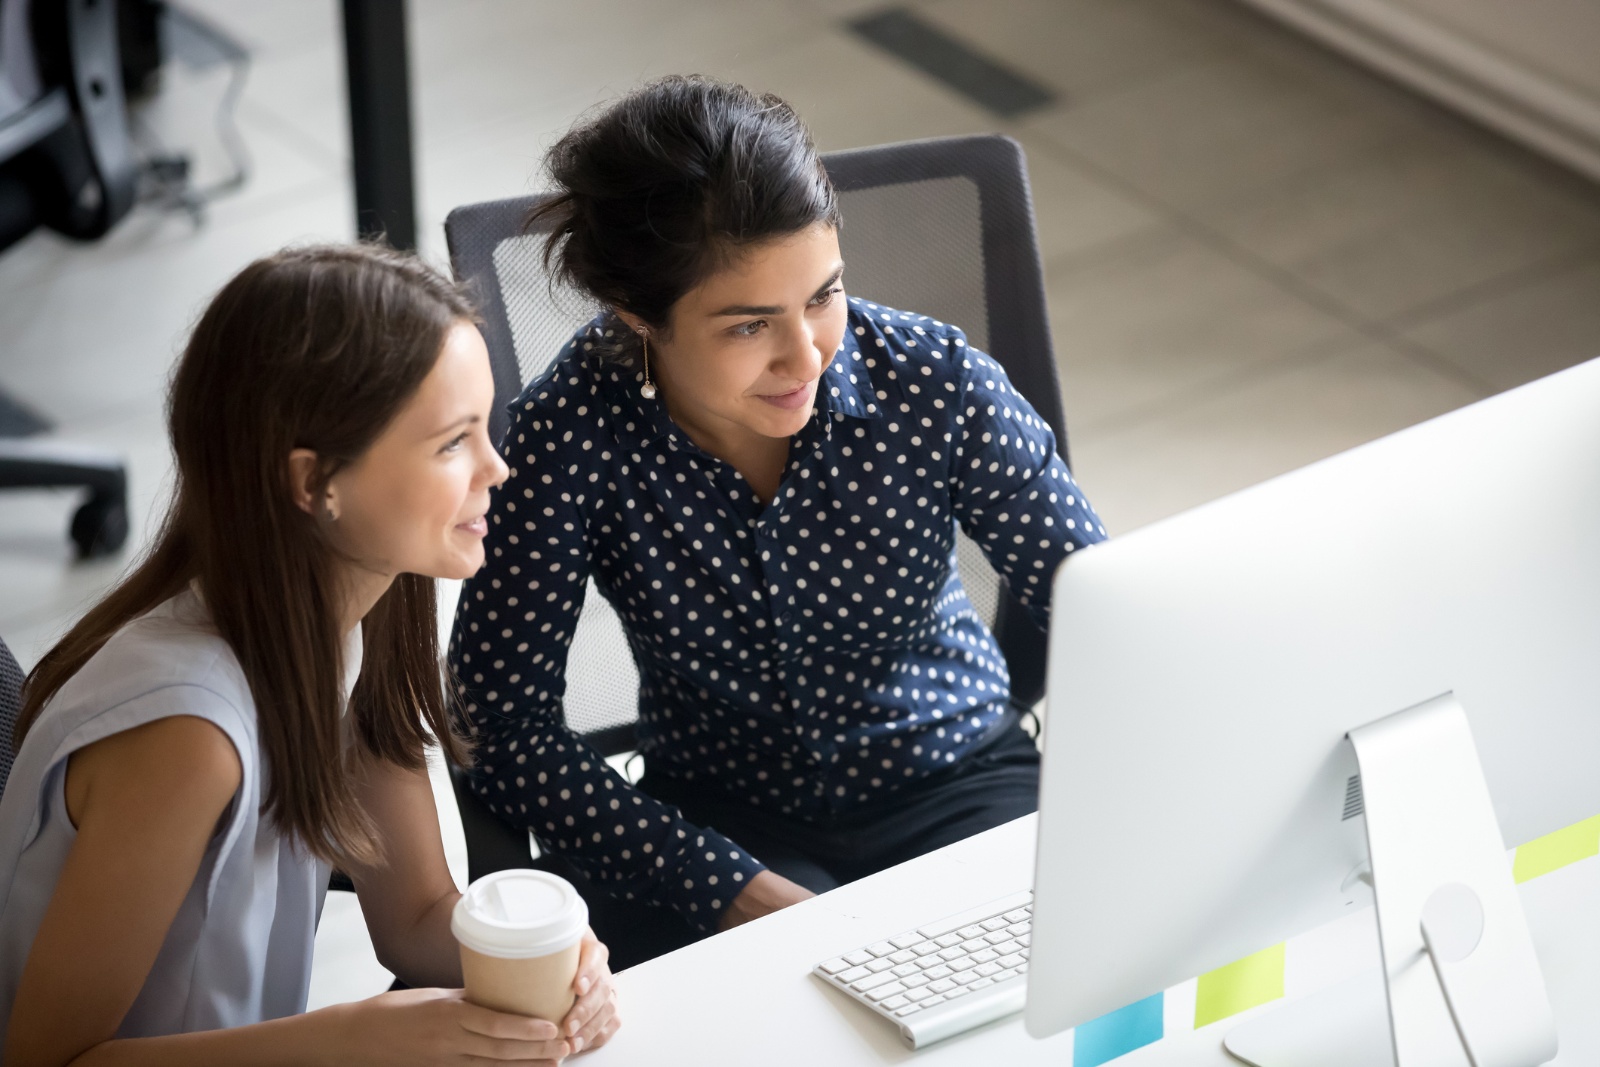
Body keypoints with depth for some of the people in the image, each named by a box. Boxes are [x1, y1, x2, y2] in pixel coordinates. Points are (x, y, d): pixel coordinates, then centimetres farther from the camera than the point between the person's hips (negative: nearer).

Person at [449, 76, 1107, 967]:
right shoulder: (576, 434, -20)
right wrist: (736, 891, -25)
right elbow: (505, 719, -18)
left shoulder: (934, 383, -16)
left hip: (957, 786, 2)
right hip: (721, 817, -1)